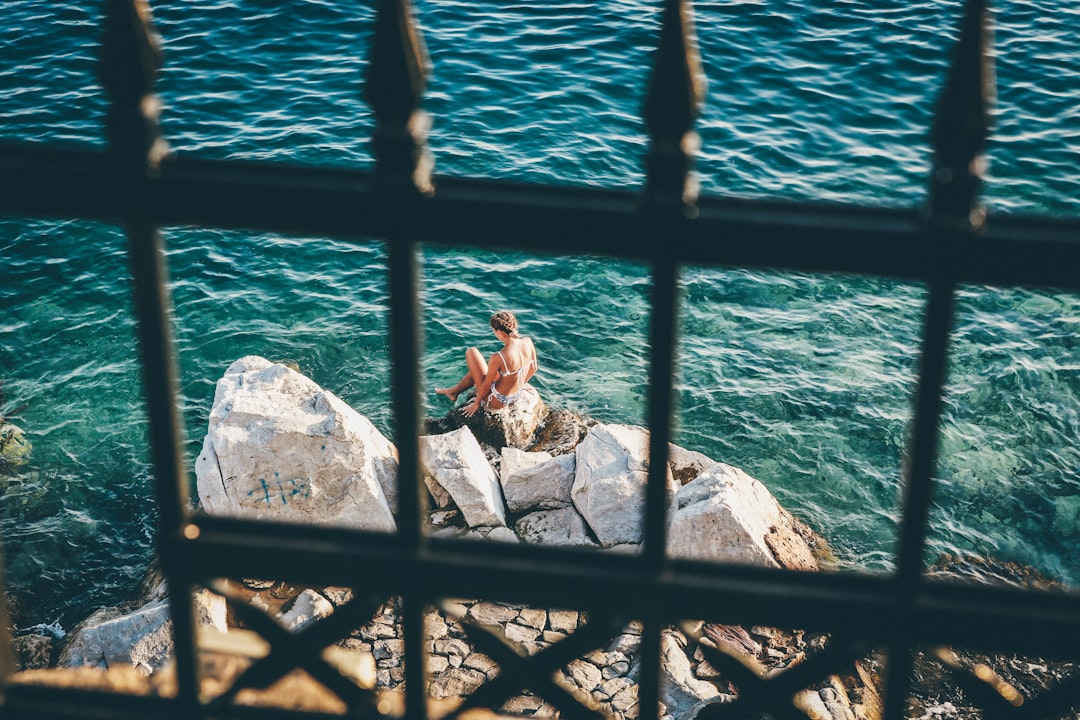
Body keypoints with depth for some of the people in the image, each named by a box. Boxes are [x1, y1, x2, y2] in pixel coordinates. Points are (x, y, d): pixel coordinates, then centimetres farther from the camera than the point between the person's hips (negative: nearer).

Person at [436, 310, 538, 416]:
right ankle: (454, 391, 49)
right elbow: (533, 369, 2)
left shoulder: (498, 358, -33)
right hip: (517, 397, 6)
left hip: (497, 402, -6)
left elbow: (486, 385, -18)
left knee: (471, 352, 7)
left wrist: (476, 403, 0)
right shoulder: (528, 342, -16)